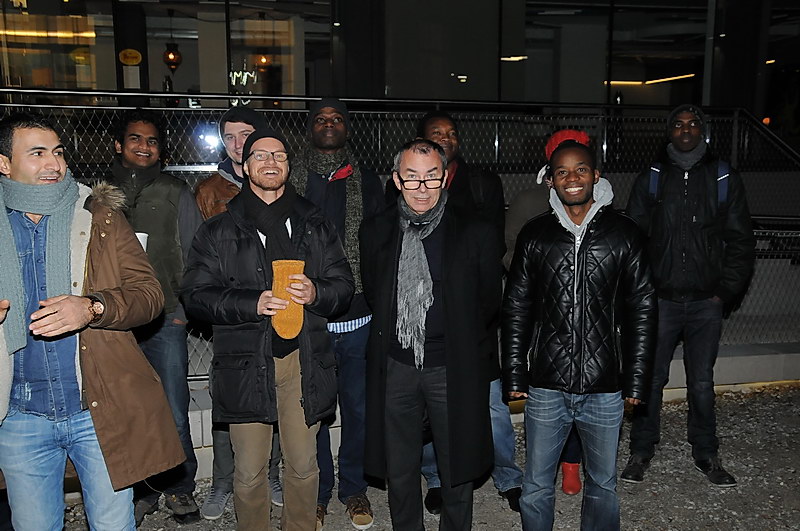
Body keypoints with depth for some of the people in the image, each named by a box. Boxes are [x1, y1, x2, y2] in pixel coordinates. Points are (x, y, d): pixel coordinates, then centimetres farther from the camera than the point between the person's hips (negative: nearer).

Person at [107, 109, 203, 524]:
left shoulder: (175, 193, 8)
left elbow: (193, 254, 7)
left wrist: (184, 308, -1)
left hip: (165, 320, -1)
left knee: (173, 416, 0)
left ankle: (180, 488, 19)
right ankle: (145, 490, 24)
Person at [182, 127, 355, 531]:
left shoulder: (314, 225, 10)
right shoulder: (219, 231, 4)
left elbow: (343, 285, 9)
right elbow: (196, 295, -3)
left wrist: (315, 292, -14)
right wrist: (253, 302, -18)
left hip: (303, 360, 2)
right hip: (246, 363, -1)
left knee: (303, 465, 12)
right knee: (249, 472, 8)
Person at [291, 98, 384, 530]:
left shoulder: (367, 181, 8)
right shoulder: (290, 180, 3)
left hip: (358, 319, 2)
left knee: (358, 409, 11)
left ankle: (354, 487, 31)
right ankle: (317, 492, 29)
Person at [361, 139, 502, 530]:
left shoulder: (476, 233, -7)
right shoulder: (375, 231, 1)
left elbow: (489, 303, 2)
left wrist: (463, 349, 5)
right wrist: (398, 336, 10)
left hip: (454, 370, -2)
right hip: (394, 368, 2)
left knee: (457, 470, 14)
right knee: (399, 472, 16)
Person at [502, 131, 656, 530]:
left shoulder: (623, 234, -1)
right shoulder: (535, 235, 1)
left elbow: (641, 309, 2)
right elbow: (515, 308, 4)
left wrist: (636, 379, -1)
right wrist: (513, 375, 1)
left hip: (604, 390, 0)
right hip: (545, 388, 1)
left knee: (603, 484, 17)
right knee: (536, 486, 12)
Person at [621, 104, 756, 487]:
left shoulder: (725, 180, 6)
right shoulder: (650, 180, 5)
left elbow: (740, 241, 7)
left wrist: (726, 290, -2)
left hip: (706, 302, 1)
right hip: (660, 300, 0)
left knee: (702, 382, 9)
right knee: (650, 378, 4)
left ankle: (706, 454, 26)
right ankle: (641, 451, 20)